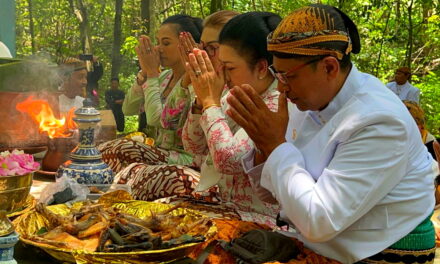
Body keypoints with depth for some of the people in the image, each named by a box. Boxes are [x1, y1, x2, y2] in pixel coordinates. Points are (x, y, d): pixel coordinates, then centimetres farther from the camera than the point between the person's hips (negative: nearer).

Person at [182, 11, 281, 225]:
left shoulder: (278, 106, -21)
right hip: (222, 204, 8)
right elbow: (194, 146, 11)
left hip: (257, 217, -7)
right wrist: (202, 99, -5)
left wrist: (211, 101, -18)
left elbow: (228, 159, -30)